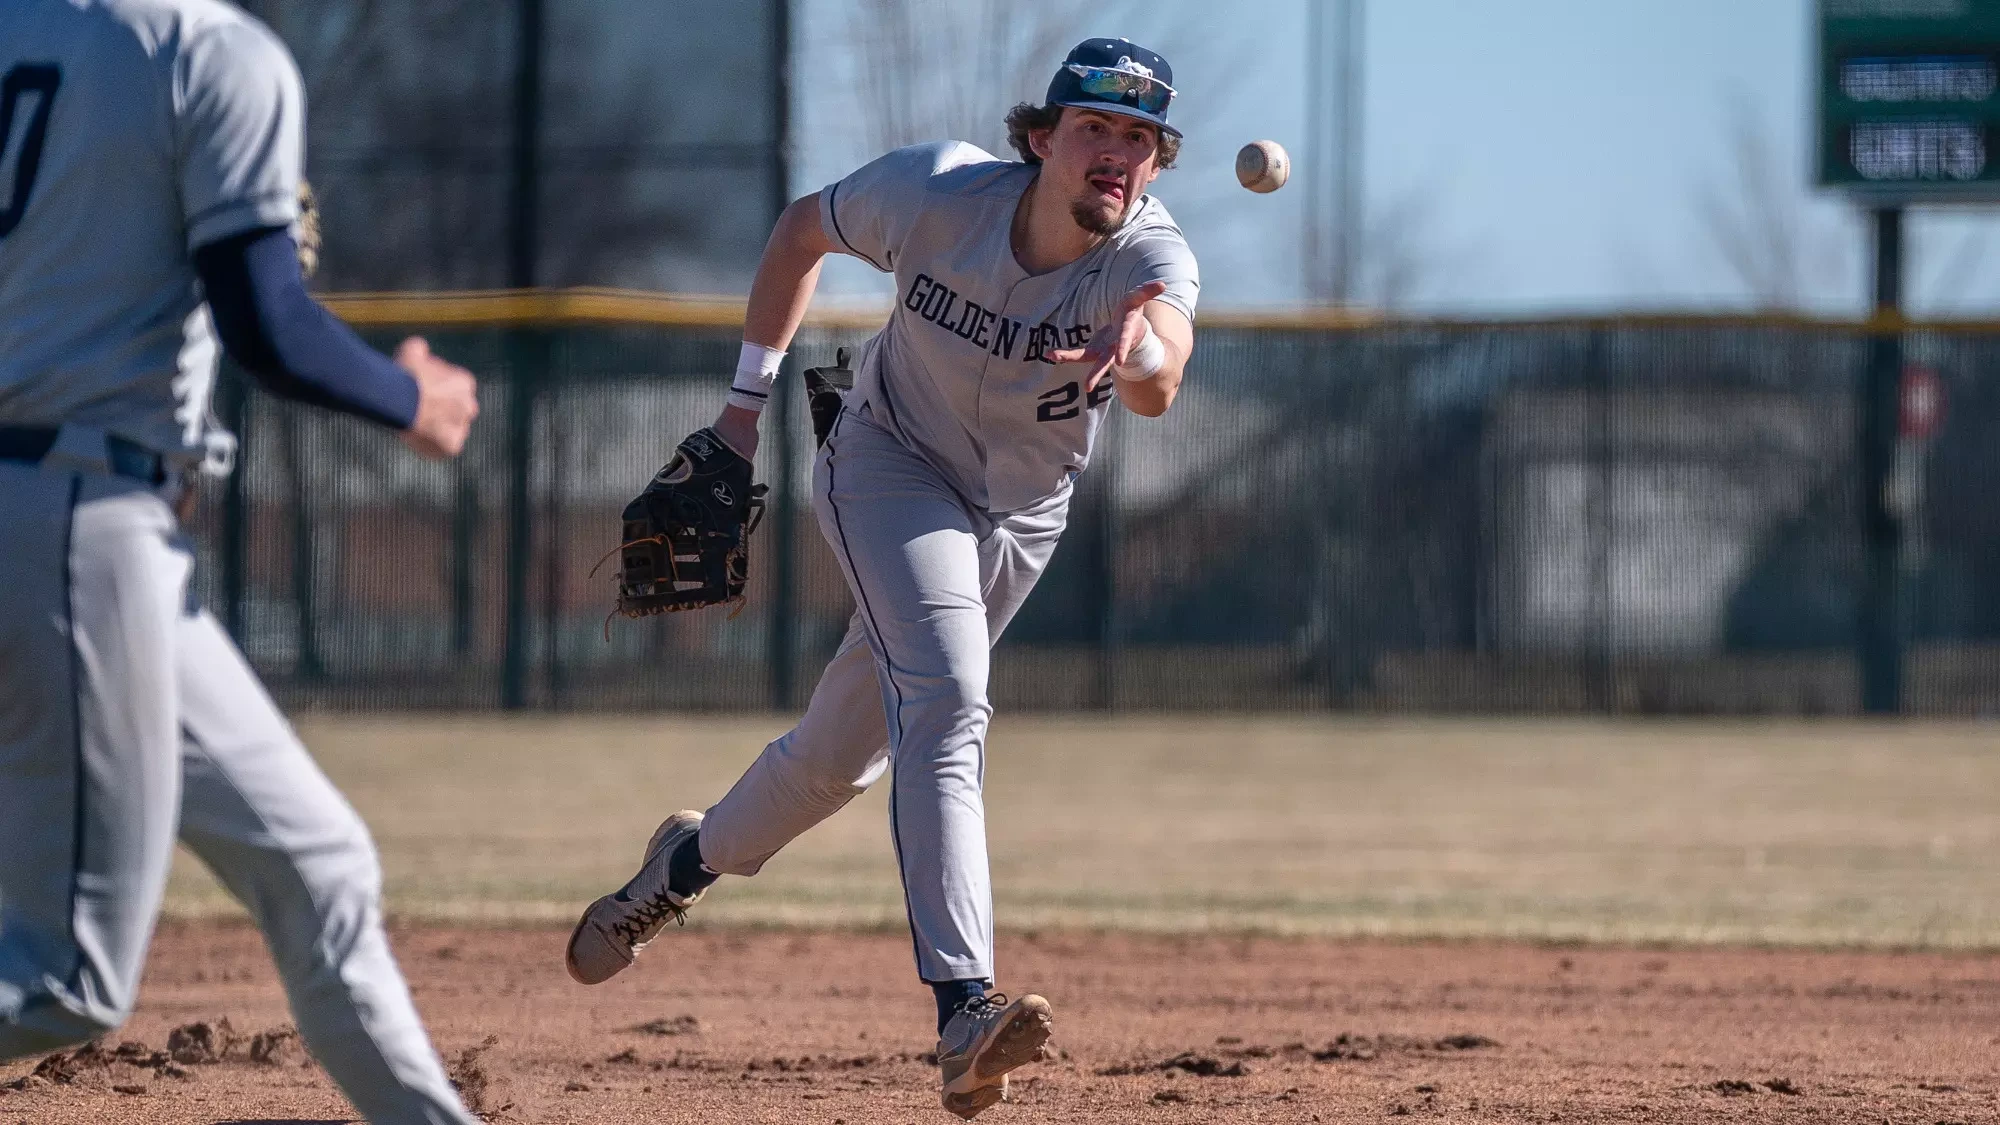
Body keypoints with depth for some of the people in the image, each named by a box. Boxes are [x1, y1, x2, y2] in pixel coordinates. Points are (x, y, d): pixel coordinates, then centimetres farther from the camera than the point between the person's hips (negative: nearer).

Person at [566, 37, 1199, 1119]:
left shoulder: (1151, 258, -27)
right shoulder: (934, 190, -25)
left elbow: (1158, 387, -49)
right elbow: (803, 227, -4)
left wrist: (1142, 353, -73)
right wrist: (746, 400, -3)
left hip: (1017, 519, 3)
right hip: (888, 466, -3)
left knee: (843, 755, 14)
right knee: (946, 702, -27)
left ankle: (691, 861, 46)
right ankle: (963, 1011, -38)